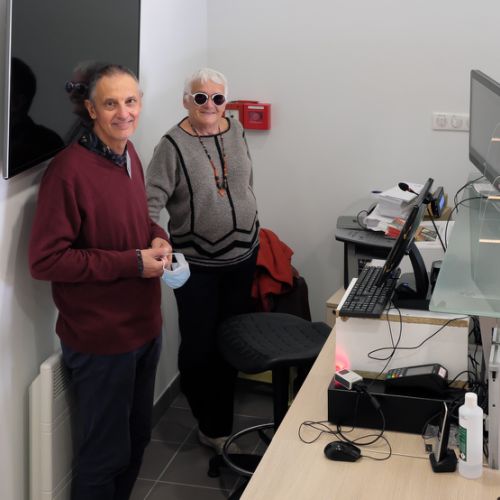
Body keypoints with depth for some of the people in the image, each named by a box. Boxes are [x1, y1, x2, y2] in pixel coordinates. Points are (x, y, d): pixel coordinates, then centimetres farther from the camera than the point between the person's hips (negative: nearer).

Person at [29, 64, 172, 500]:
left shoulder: (129, 155, 4)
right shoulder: (69, 169, -22)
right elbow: (45, 260, -22)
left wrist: (157, 237, -3)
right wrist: (132, 263, -21)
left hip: (144, 327, 8)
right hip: (101, 339, -8)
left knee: (138, 436, 23)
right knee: (106, 454, 8)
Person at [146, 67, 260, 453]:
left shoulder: (235, 131, 3)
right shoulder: (174, 144, -14)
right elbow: (152, 199, -19)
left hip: (242, 254, 5)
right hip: (197, 262, -5)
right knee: (199, 343, 1)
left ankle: (218, 424, 29)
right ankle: (211, 423, 22)